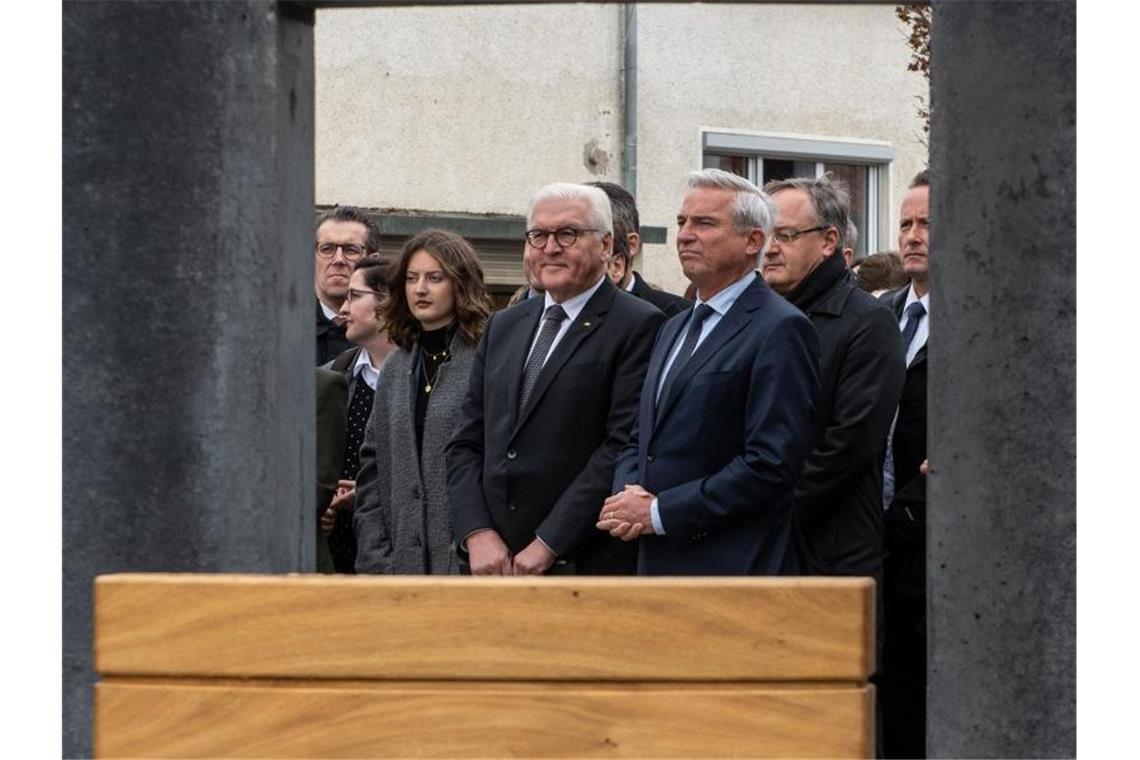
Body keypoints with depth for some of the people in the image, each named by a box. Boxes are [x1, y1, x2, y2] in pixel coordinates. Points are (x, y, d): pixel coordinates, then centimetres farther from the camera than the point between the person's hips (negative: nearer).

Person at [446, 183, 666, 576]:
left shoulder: (638, 326, -5)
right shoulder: (503, 326, 17)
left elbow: (624, 446, -13)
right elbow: (466, 442, 15)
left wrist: (549, 544, -14)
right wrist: (477, 534, -1)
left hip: (589, 566, -6)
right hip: (497, 565, 6)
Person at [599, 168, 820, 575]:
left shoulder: (780, 330, -8)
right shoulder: (674, 329, 20)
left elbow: (772, 464, -16)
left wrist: (660, 512, -14)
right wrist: (627, 494, 0)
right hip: (655, 564, 7)